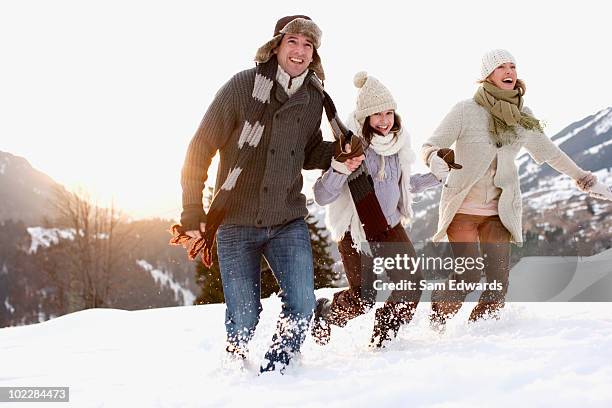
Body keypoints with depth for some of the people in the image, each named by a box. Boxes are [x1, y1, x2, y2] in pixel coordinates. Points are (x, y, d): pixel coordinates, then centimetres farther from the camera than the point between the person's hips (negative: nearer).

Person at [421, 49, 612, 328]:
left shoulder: (522, 116, 6)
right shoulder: (466, 111, -8)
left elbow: (547, 151, 20)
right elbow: (430, 147, -10)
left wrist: (584, 179, 26)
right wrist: (434, 160, -34)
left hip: (499, 211, 4)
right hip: (463, 208, -4)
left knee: (498, 281, -4)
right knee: (467, 276, -12)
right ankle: (437, 321, 15)